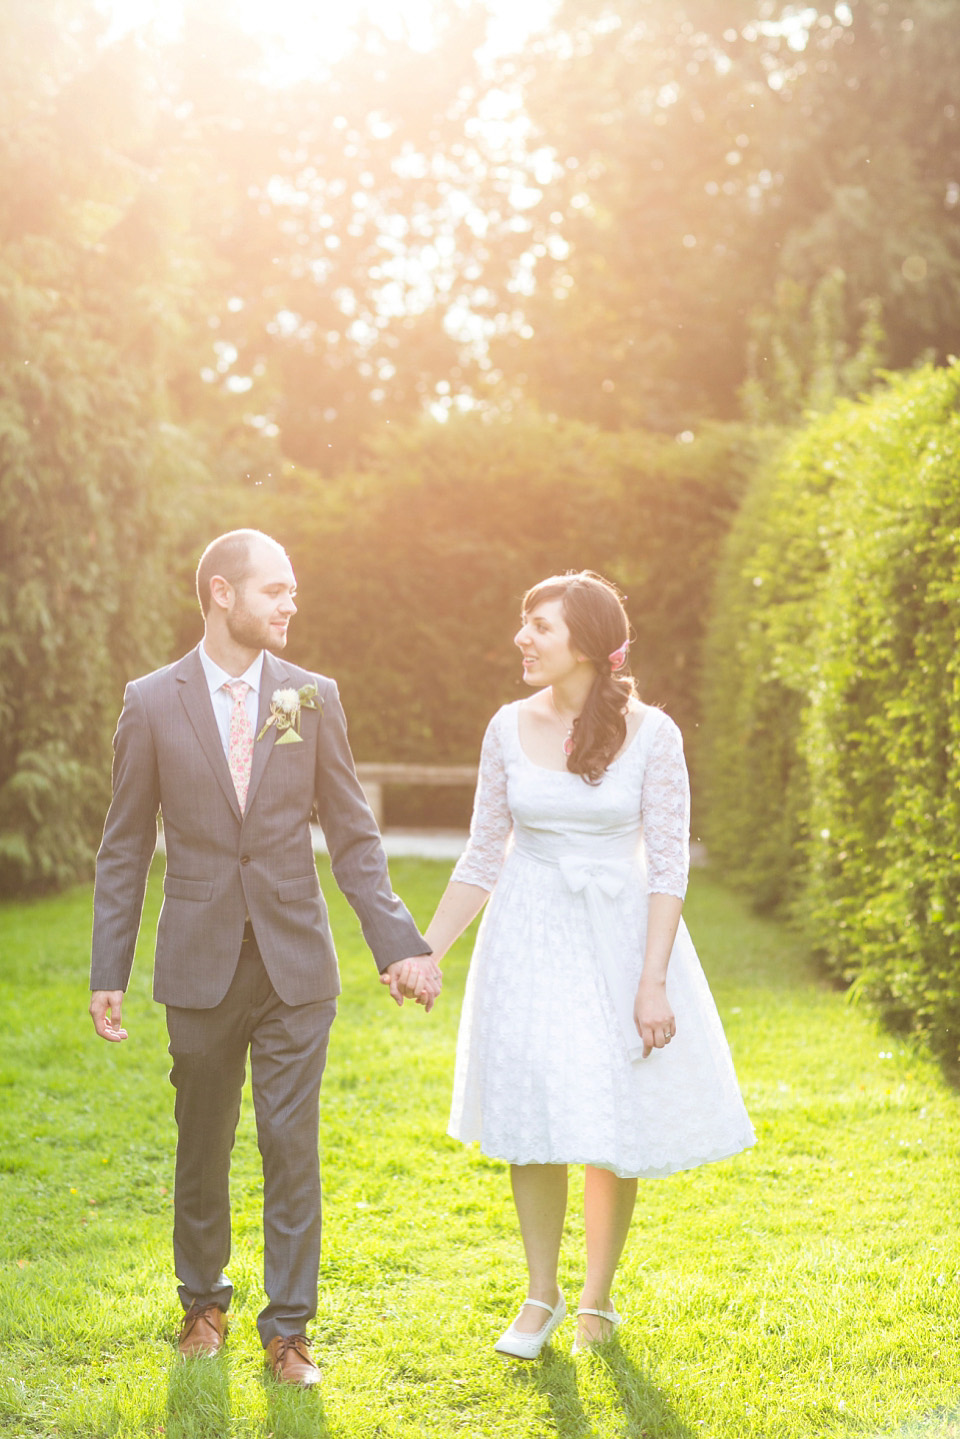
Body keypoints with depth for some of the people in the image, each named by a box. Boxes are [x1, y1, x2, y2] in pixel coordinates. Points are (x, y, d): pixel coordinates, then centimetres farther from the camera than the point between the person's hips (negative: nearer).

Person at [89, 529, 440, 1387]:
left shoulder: (312, 698, 1)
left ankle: (289, 1328, 11)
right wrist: (108, 972, 0)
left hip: (296, 962, 0)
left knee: (292, 1145, 0)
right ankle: (204, 1302, 32)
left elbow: (352, 834, 4)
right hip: (201, 962, 0)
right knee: (202, 1145, 12)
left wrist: (399, 944, -4)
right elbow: (125, 848, 2)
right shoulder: (152, 703, -2)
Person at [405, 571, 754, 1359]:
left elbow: (669, 864, -9)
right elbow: (485, 855, 7)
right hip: (530, 938, 2)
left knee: (616, 1126, 3)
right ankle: (541, 1298, 17)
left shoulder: (650, 733, -8)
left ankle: (598, 1296, 20)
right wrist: (427, 951, 4)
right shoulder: (510, 727, 1)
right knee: (533, 1122, 1)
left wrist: (653, 981, -14)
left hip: (620, 934, -2)